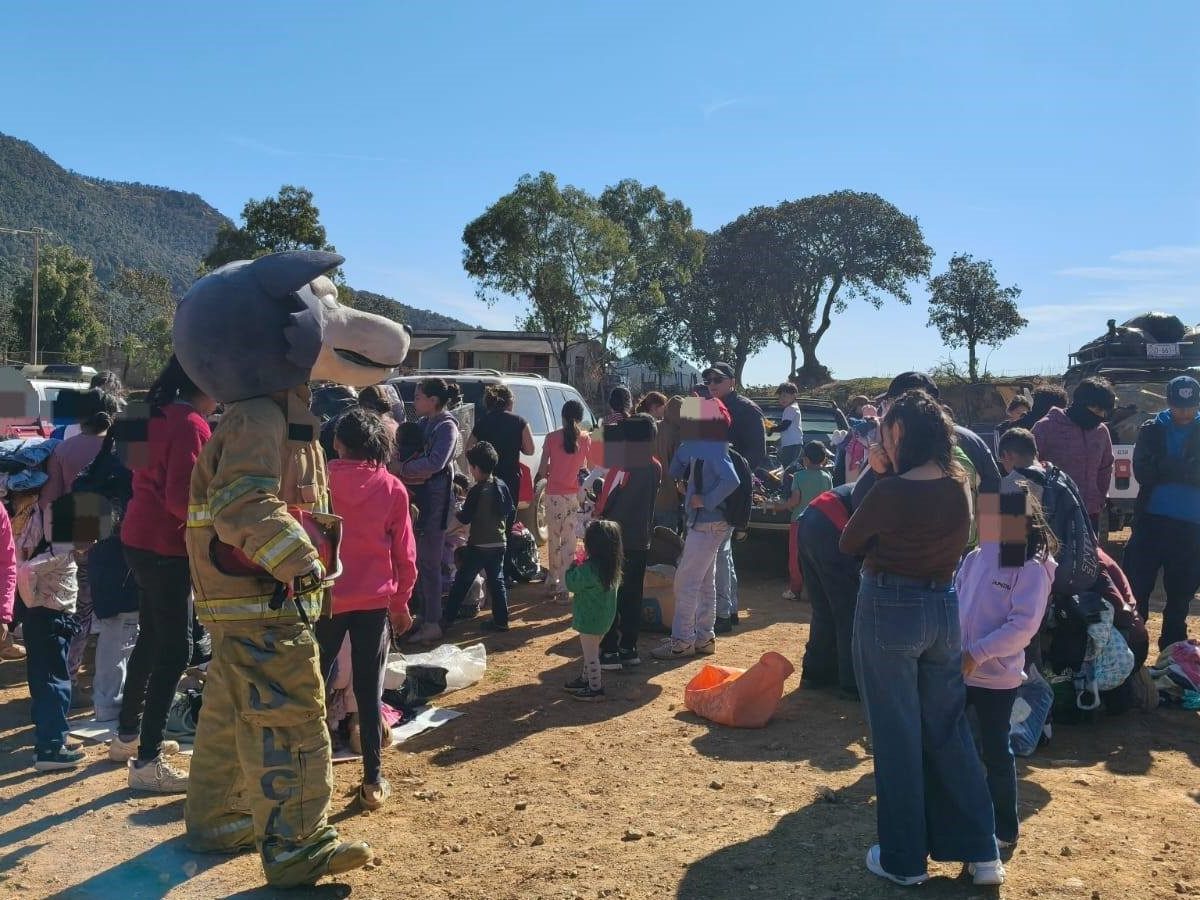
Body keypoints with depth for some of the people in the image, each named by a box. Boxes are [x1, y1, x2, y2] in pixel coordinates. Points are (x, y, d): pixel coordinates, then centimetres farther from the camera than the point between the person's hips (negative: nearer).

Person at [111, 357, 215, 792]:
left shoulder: (160, 417, 9)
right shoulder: (191, 425, -18)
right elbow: (181, 497, -23)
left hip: (143, 538, 10)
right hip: (166, 546, -10)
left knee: (151, 640, 21)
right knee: (174, 651, -4)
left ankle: (128, 735, 35)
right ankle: (147, 761, 0)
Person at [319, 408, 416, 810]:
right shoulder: (393, 489, -3)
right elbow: (404, 555, 0)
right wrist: (400, 603, 12)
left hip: (325, 596, 0)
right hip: (374, 601, 0)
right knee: (369, 693, 7)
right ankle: (373, 782, 11)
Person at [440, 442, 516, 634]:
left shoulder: (476, 491, -16)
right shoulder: (502, 486, 3)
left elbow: (465, 518, -12)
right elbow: (512, 511, 10)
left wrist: (457, 511, 8)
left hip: (478, 546, -6)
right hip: (499, 544, 6)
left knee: (461, 582, 3)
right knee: (497, 581, 11)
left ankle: (448, 618, 8)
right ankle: (501, 620, 11)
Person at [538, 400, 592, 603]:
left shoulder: (552, 438, -7)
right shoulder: (586, 439, -2)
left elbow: (542, 469, -7)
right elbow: (584, 467, 3)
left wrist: (541, 477, 14)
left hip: (554, 494, -1)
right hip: (575, 494, 1)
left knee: (554, 539, 14)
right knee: (569, 540, 5)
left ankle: (553, 582, 24)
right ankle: (563, 587, 4)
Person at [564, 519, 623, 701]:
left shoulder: (589, 568, -27)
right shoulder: (613, 565, -1)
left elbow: (572, 584, -17)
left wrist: (573, 567, -1)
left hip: (590, 618, -9)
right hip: (605, 616, 9)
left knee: (590, 653, 4)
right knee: (591, 651, 24)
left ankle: (595, 689, 13)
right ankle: (586, 679, 39)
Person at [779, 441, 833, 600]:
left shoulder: (799, 476, -9)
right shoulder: (827, 477, -1)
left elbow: (795, 499, -13)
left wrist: (784, 505, 4)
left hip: (799, 520, -3)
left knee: (796, 557, 7)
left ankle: (795, 590, 11)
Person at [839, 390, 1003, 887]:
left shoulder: (890, 491, -18)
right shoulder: (957, 487, 1)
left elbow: (849, 543, -4)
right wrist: (887, 477, 2)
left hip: (889, 612, -6)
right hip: (943, 609, 6)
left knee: (897, 737, 7)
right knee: (949, 732, 18)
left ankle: (904, 860, 20)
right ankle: (982, 853, 25)